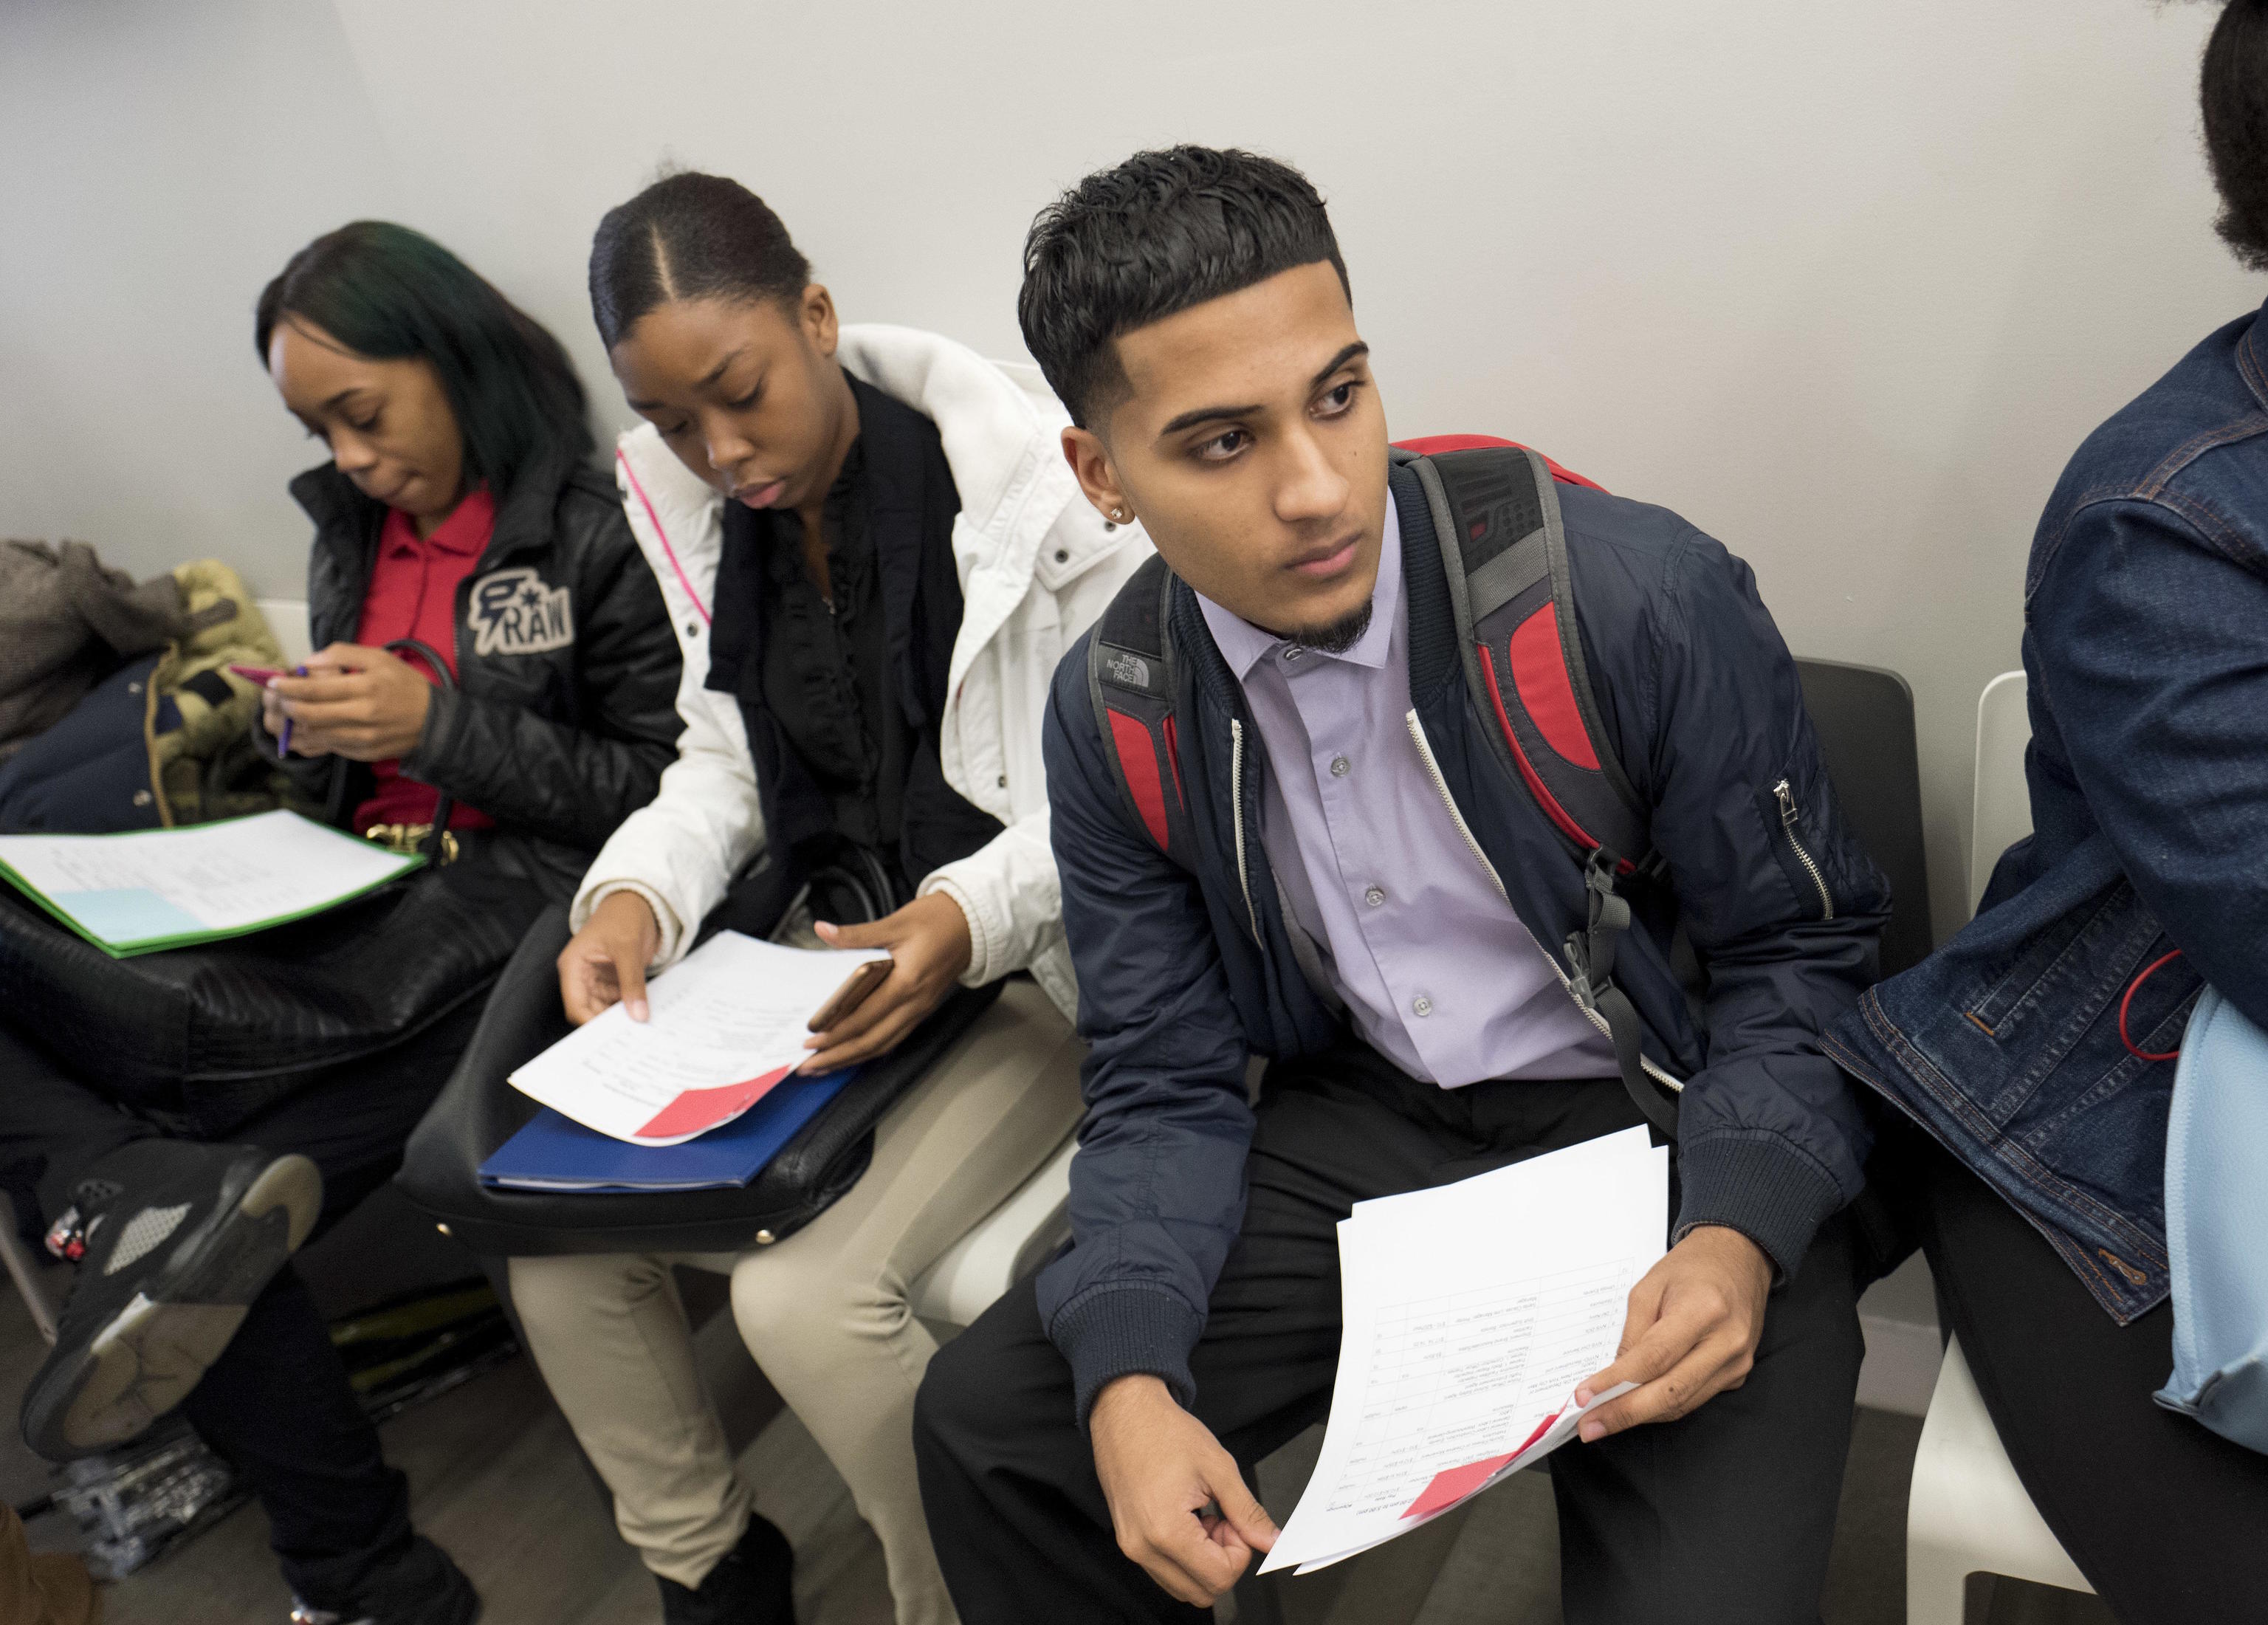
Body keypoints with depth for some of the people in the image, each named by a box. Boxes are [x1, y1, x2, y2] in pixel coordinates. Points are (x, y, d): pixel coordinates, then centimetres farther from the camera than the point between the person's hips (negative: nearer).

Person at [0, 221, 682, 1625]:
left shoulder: (594, 535, -4)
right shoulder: (348, 537, 18)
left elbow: (669, 793, -8)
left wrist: (440, 727, -15)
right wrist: (301, 734, 1)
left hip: (513, 921, -7)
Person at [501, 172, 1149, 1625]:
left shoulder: (1034, 480, -15)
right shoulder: (698, 518, 4)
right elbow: (729, 760, 11)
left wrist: (977, 914, -28)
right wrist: (637, 891, -9)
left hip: (1037, 962, -6)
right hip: (814, 948, 7)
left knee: (809, 1290, -23)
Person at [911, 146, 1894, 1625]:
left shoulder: (1645, 599, -19)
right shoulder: (1114, 717, -6)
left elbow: (1799, 955, -7)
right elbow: (1166, 1084, -1)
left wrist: (1739, 1234, -24)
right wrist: (1129, 1380, -17)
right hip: (1360, 1129, 3)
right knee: (984, 1423, -5)